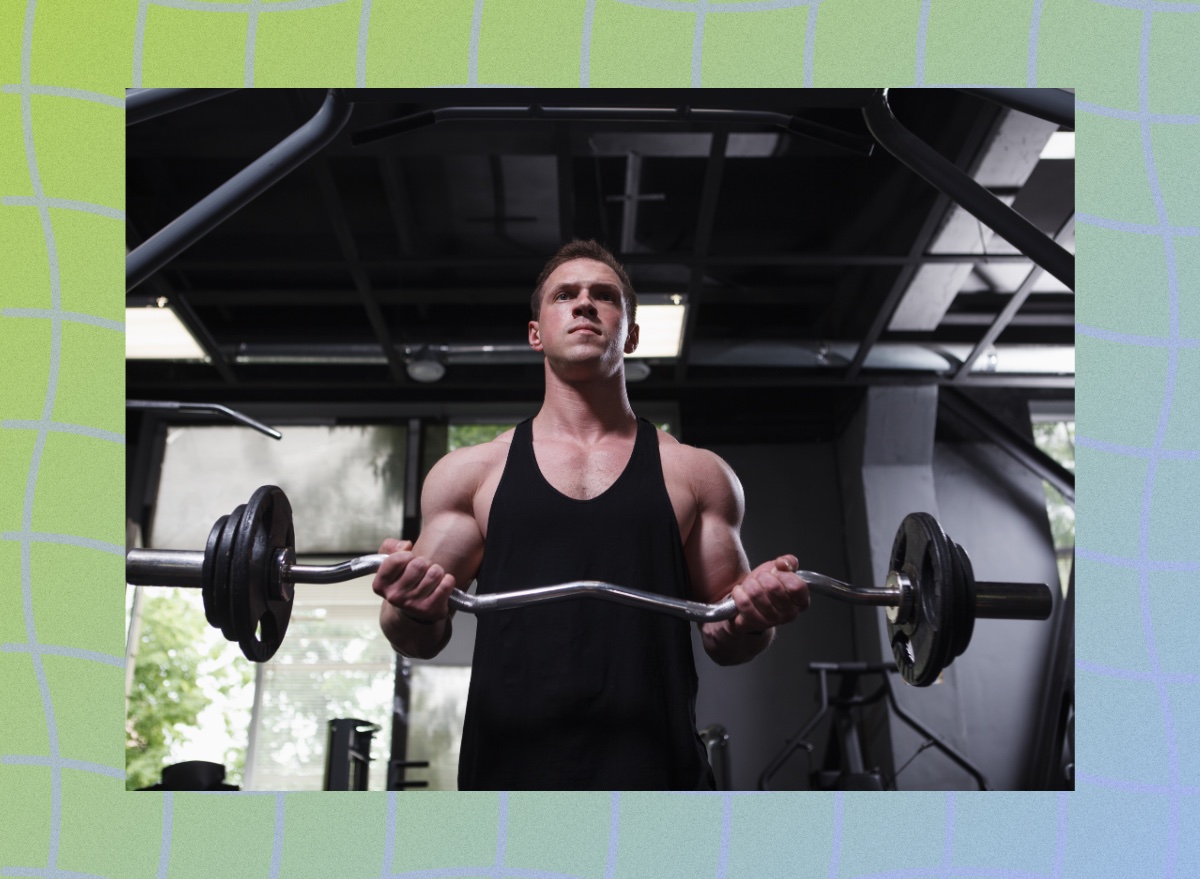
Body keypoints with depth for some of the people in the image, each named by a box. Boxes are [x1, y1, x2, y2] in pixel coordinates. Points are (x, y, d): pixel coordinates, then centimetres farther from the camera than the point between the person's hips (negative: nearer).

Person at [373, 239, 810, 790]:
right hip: (508, 771, 0)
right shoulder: (470, 472, 11)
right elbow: (422, 639, 12)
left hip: (655, 773, 0)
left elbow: (723, 641, 14)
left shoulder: (697, 475, 11)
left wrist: (754, 616, -8)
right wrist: (413, 610, -10)